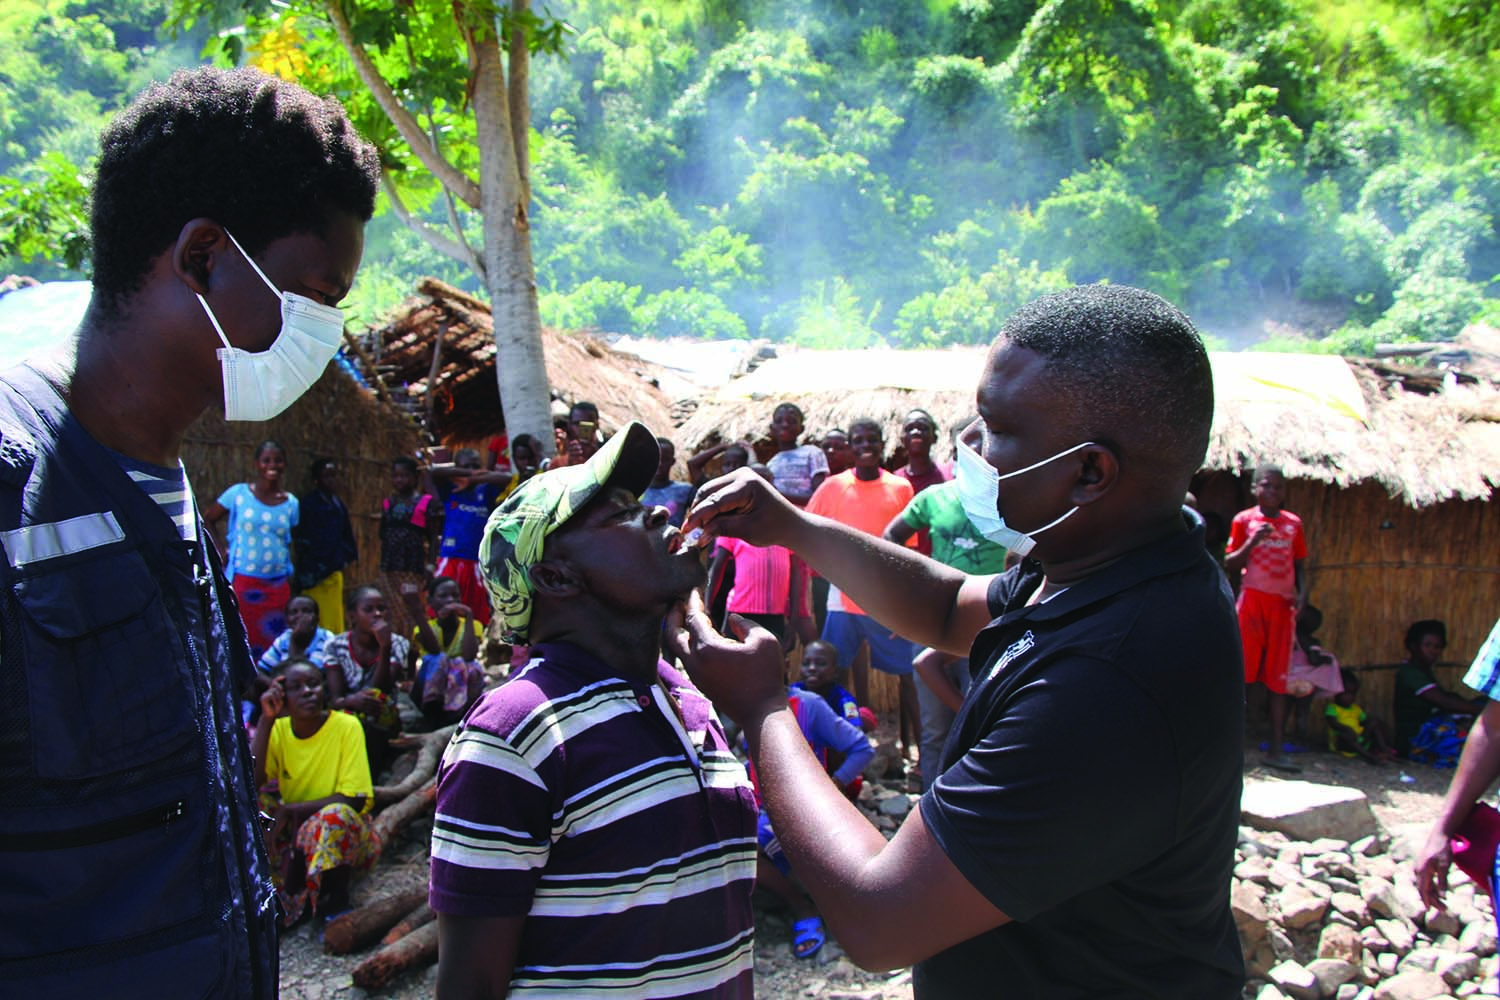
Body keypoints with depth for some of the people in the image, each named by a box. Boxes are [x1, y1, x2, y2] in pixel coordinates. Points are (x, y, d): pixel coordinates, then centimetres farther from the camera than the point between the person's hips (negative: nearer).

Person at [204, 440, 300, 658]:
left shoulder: (291, 503, 7)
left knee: (275, 644, 3)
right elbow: (206, 520, 5)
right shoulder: (238, 493, -1)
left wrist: (291, 591, 9)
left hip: (278, 585, 3)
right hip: (243, 581, -3)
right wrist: (222, 550, -5)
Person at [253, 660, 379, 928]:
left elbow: (354, 800, -20)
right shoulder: (277, 730, -4)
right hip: (294, 832, 4)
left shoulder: (346, 726, -15)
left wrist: (290, 810, -24)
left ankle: (336, 900, -11)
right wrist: (266, 719, -23)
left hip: (347, 832, -4)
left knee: (335, 815, -36)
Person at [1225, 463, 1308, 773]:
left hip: (1282, 604, 3)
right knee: (1241, 672, -5)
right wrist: (1253, 541, -16)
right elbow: (1230, 564, 0)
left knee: (1278, 678, 4)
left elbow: (1300, 565, 13)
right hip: (1251, 599, -3)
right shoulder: (1244, 520, 2)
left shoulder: (1293, 523, 11)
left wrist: (1302, 593, -4)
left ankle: (1277, 749, 6)